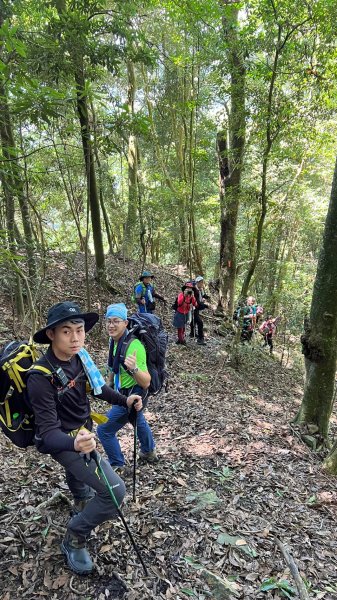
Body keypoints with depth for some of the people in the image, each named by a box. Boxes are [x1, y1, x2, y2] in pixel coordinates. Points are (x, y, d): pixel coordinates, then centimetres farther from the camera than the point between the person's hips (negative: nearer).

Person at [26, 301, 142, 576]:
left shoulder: (78, 356, -16)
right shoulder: (41, 377, -34)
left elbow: (97, 386, 3)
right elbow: (48, 432, -34)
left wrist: (124, 400, -10)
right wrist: (74, 443, -54)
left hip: (81, 431, 7)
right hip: (63, 441, -7)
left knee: (77, 467, 36)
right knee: (115, 491, -12)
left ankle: (81, 501, 69)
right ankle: (74, 539, 12)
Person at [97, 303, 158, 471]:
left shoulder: (133, 345, -32)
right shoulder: (114, 340, -7)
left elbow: (146, 382, -32)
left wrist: (134, 368, -50)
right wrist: (110, 384, 22)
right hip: (124, 393, 9)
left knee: (104, 430, 0)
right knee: (138, 421, 30)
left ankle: (118, 467, 22)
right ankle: (149, 453, 56)